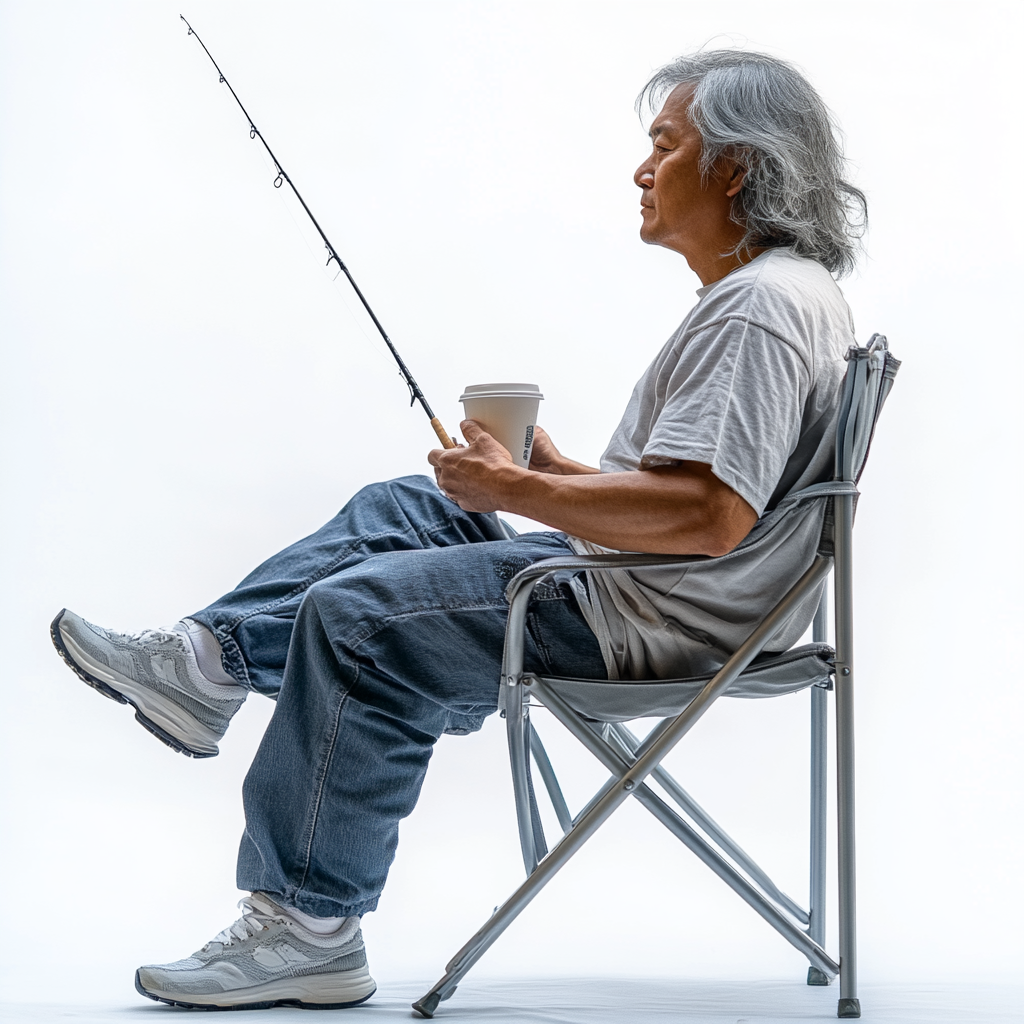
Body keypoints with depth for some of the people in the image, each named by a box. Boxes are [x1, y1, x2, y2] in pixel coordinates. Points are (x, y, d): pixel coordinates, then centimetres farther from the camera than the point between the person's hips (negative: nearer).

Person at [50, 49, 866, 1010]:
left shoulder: (761, 306, -20)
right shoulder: (773, 289, 15)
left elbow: (709, 516, -31)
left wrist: (515, 491, -23)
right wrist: (552, 469, 10)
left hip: (659, 615, -11)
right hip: (637, 583, 11)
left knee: (360, 622, -13)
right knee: (398, 510, 18)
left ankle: (308, 929, -4)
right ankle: (208, 660, 16)